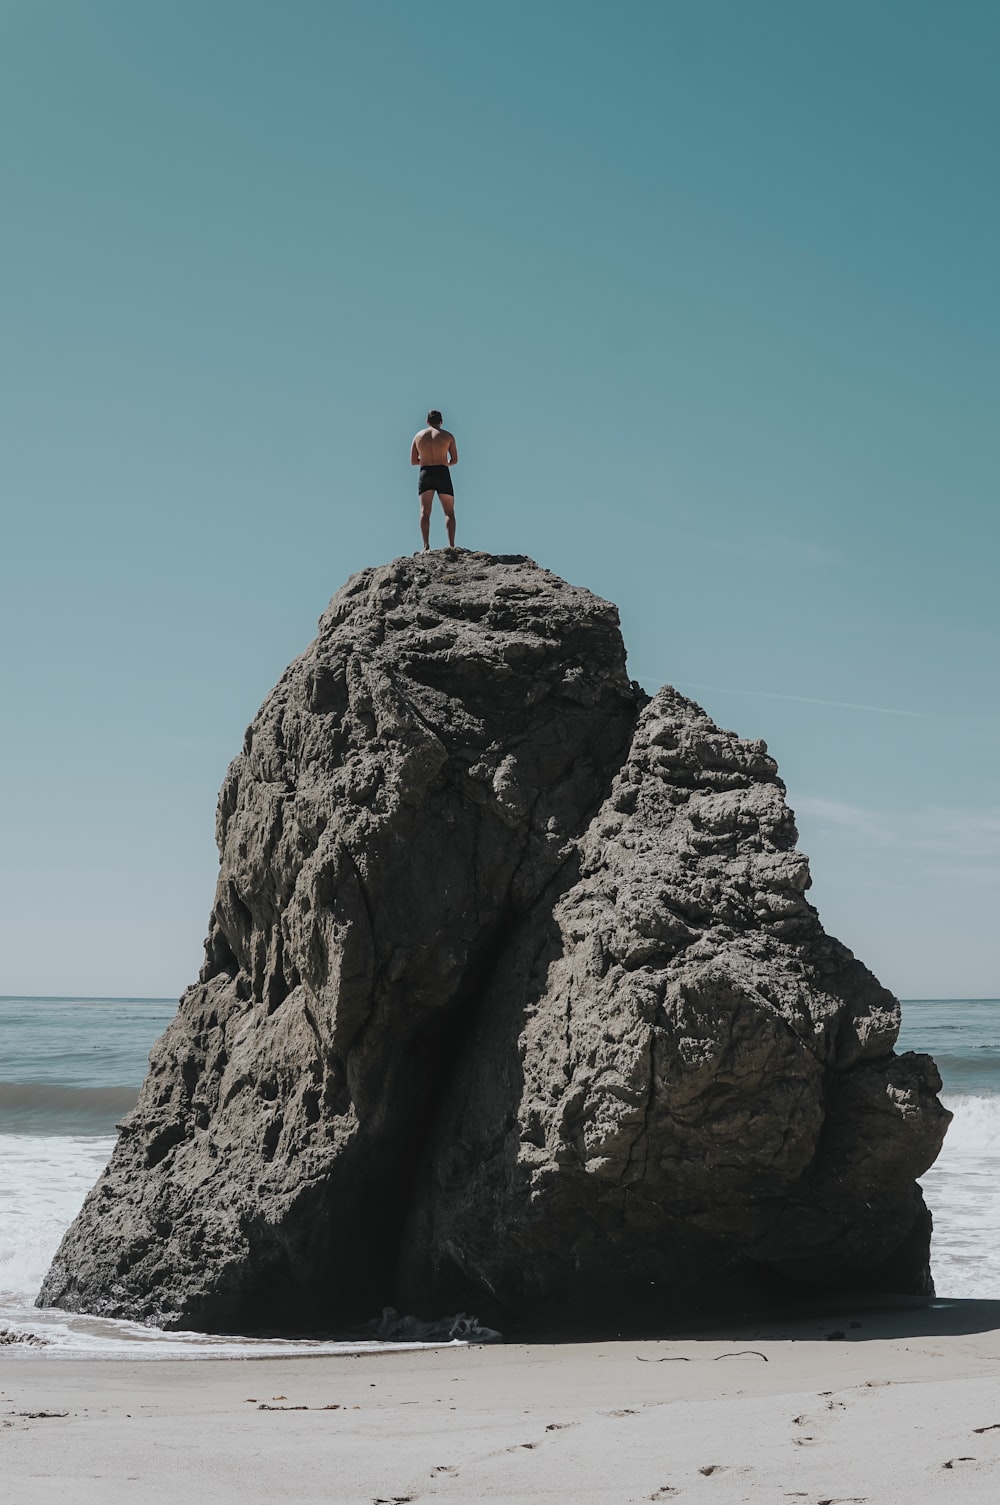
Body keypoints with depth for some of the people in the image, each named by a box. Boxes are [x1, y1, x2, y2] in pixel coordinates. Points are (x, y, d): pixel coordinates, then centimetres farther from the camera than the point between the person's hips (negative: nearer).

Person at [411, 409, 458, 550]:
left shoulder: (418, 436, 11)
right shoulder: (448, 436, 5)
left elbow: (413, 461, 11)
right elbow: (455, 460, 3)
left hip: (425, 474, 1)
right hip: (443, 475, -1)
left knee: (425, 511, -6)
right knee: (449, 512, 2)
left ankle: (426, 545, -21)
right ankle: (451, 545, -11)